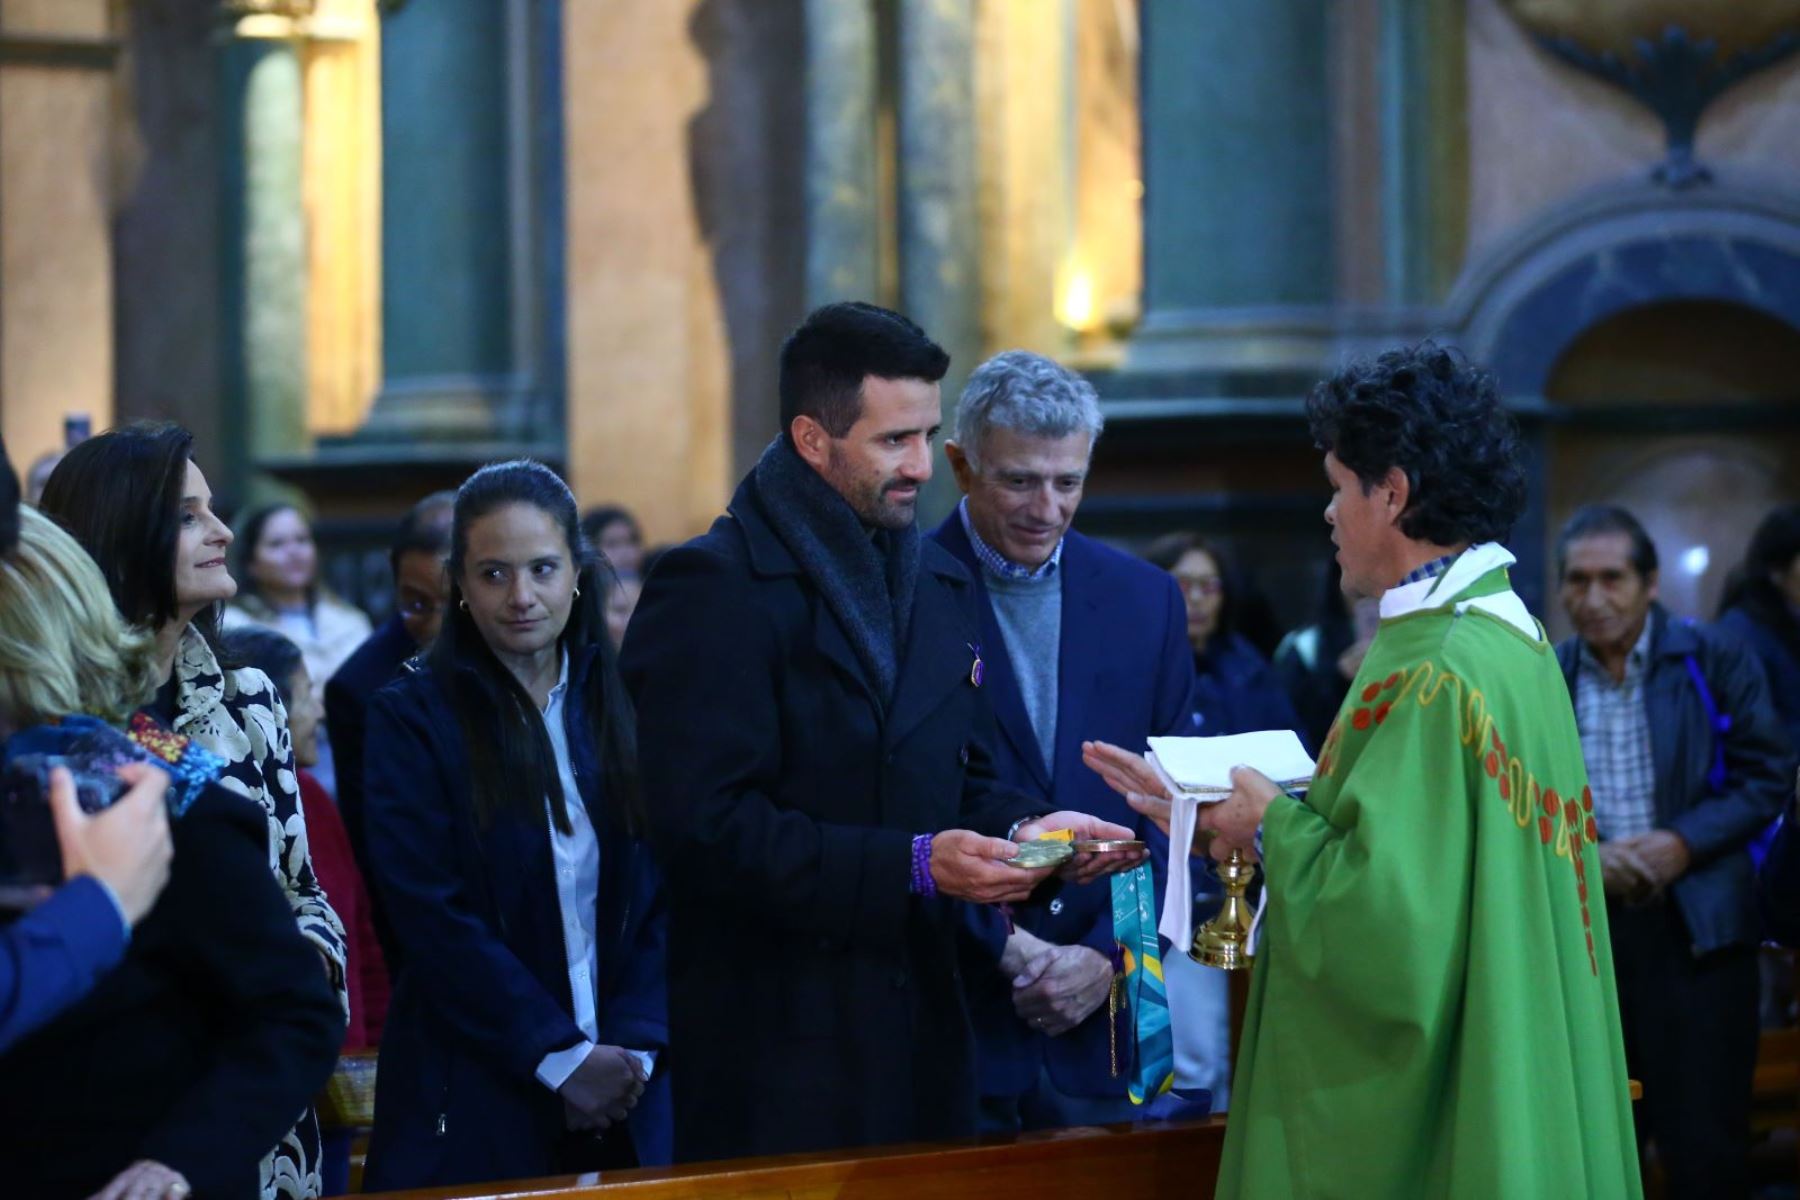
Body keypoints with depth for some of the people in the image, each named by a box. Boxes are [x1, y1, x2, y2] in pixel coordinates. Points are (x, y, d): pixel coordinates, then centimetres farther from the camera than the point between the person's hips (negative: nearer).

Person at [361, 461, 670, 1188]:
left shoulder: (623, 708, 7)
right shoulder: (413, 718, -3)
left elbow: (661, 893, 4)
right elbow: (431, 916, -11)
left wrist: (634, 1045, -10)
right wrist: (560, 1058, -14)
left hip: (622, 1100, 3)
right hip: (472, 1101, -3)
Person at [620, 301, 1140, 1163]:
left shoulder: (940, 583, 16)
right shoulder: (713, 588, -10)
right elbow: (706, 828, -18)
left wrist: (1019, 830, -1)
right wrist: (912, 865, -20)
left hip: (922, 1028, 7)